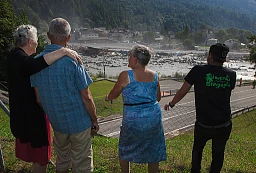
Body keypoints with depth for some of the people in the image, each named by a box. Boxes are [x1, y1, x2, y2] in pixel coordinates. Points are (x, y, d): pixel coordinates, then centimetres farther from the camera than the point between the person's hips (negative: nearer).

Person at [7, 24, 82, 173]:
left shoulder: (16, 56, 10)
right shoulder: (19, 58, -24)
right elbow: (37, 64, -45)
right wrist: (63, 51, -45)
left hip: (25, 113, 11)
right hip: (32, 115, -11)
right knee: (40, 156, 3)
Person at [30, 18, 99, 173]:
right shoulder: (72, 61, -19)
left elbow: (38, 98, 1)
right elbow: (86, 97, -16)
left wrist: (51, 114, 16)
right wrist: (95, 120, -2)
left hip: (57, 122, 5)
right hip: (79, 122, -5)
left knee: (62, 161, 24)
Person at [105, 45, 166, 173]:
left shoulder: (126, 76, -12)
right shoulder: (154, 75, 1)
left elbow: (114, 94, 2)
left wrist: (107, 97, 23)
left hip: (133, 120, -3)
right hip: (154, 118, 4)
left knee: (124, 151, 20)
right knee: (153, 152, 18)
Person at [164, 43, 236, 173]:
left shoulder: (198, 71, -12)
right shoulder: (231, 75, -3)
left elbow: (182, 91, -5)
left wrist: (171, 104, 11)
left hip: (203, 124, -1)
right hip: (224, 125, 2)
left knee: (197, 149, 24)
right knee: (218, 153, 19)